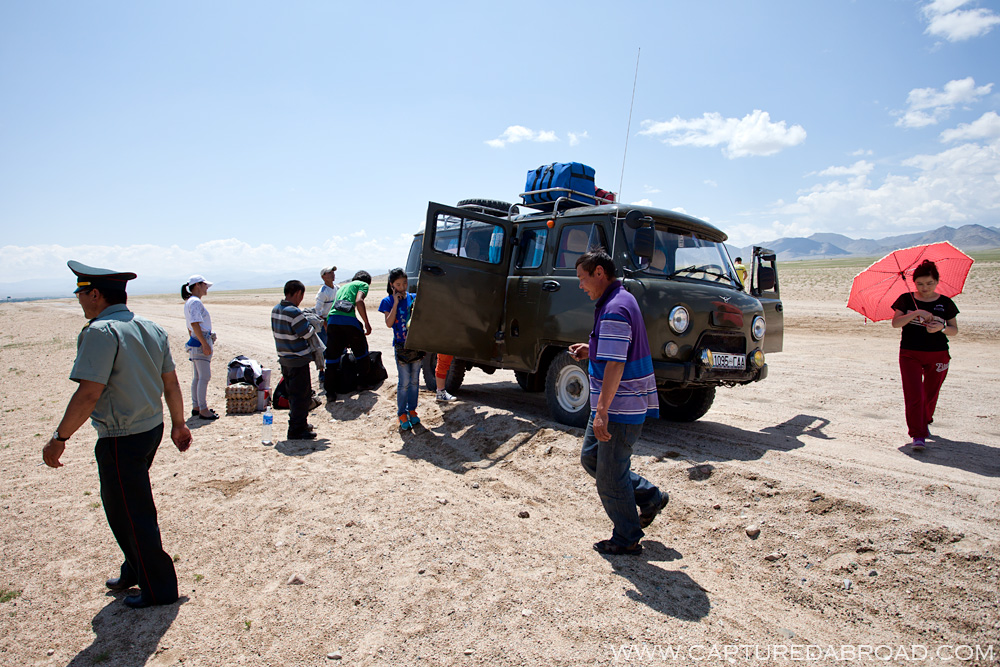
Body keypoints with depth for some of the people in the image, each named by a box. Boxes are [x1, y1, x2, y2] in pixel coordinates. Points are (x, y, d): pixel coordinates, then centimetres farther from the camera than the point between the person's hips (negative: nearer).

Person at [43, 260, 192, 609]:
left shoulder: (101, 332, -19)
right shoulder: (152, 329, 7)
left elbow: (88, 394, -24)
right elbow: (171, 383, 11)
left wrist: (59, 438, -14)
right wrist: (178, 423, 18)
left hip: (121, 440, -9)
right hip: (153, 428, 9)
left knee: (130, 514, 6)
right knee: (135, 506, 24)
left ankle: (159, 589, 18)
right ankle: (135, 570, 42)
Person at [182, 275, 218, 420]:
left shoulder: (189, 302, 17)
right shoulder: (195, 302, -14)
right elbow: (195, 324, -22)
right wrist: (205, 344, -23)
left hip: (196, 343, 11)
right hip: (201, 343, -11)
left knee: (198, 377, 14)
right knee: (204, 377, -8)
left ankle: (196, 407, 21)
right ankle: (203, 410, -4)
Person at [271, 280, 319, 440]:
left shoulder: (275, 310, 6)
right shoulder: (294, 312, -22)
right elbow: (308, 333, -17)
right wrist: (314, 325, 4)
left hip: (284, 359, 9)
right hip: (298, 360, -9)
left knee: (293, 394, 19)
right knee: (302, 395, 0)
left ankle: (300, 424, 31)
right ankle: (297, 430, 4)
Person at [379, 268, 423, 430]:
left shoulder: (414, 298, 6)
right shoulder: (388, 301, 0)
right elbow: (389, 323, -13)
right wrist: (396, 303, -13)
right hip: (401, 346, -3)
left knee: (414, 380, 10)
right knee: (404, 382, -3)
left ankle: (412, 410, 24)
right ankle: (401, 414, 10)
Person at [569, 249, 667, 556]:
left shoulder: (614, 310, -22)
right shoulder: (623, 300, 12)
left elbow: (615, 365, -27)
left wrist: (601, 411, -27)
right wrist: (591, 350, 10)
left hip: (620, 409, -11)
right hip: (620, 404, 11)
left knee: (610, 476, 4)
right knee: (590, 457, 21)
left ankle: (626, 541, 21)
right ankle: (650, 497, 29)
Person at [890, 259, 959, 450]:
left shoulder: (945, 303, 4)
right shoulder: (906, 300, 1)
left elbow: (954, 330, 6)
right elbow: (895, 322, -10)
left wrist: (941, 328, -16)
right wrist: (917, 313, -22)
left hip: (938, 355, 2)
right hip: (910, 354, -2)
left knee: (930, 394, 12)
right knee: (914, 394, -10)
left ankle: (925, 422, 39)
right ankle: (918, 435, -8)